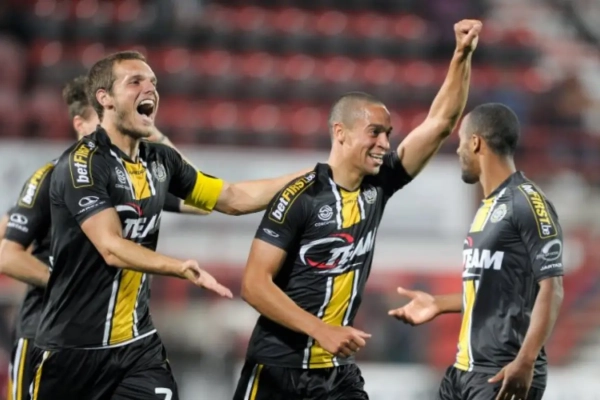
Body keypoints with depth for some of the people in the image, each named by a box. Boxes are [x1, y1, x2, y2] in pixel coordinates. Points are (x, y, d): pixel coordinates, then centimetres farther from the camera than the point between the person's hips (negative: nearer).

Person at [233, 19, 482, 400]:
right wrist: (322, 331, -24)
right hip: (279, 367, -6)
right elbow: (255, 282, -16)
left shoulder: (378, 186, 4)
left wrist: (462, 56, -9)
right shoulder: (300, 197, -13)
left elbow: (440, 123, 3)